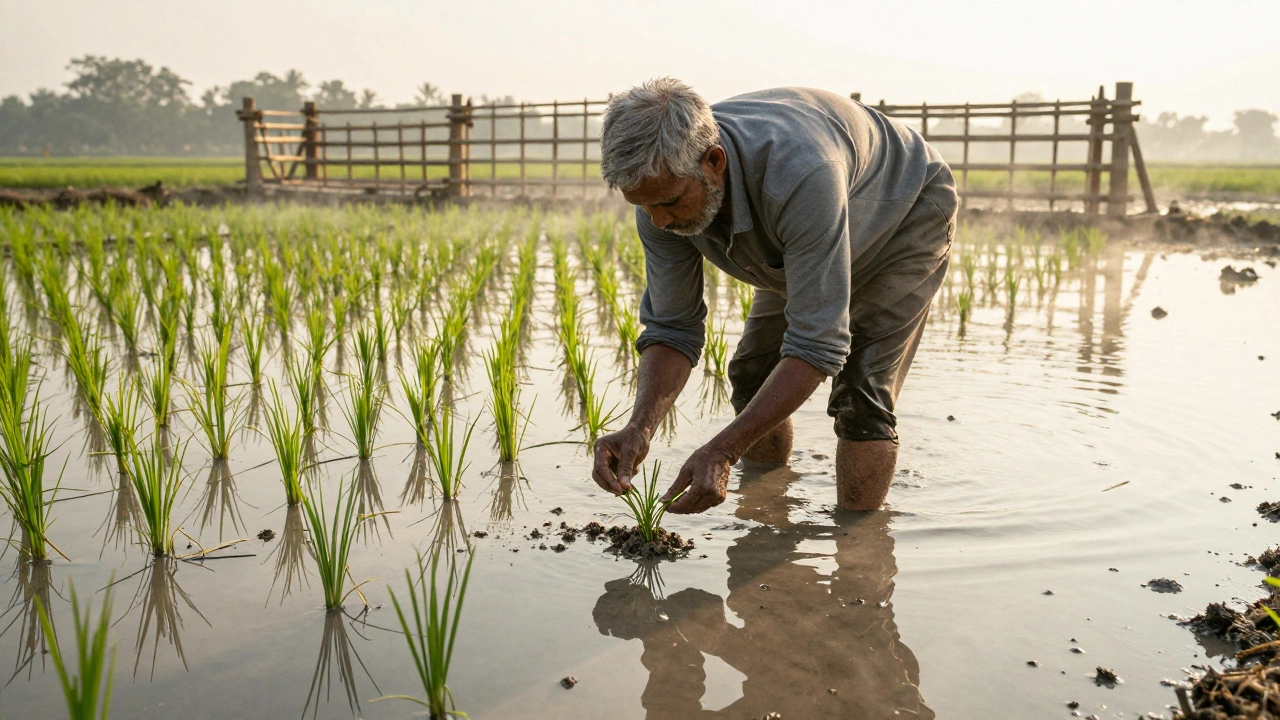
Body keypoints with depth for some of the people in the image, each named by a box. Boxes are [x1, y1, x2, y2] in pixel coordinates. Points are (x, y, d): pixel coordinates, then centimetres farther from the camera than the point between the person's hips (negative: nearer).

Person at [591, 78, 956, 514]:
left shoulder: (800, 175, -47)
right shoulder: (663, 186, -26)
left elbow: (818, 345, -44)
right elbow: (671, 329, -19)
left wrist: (721, 452, -49)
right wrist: (639, 428, -37)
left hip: (908, 216, -6)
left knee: (861, 393, -20)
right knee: (753, 373, 4)